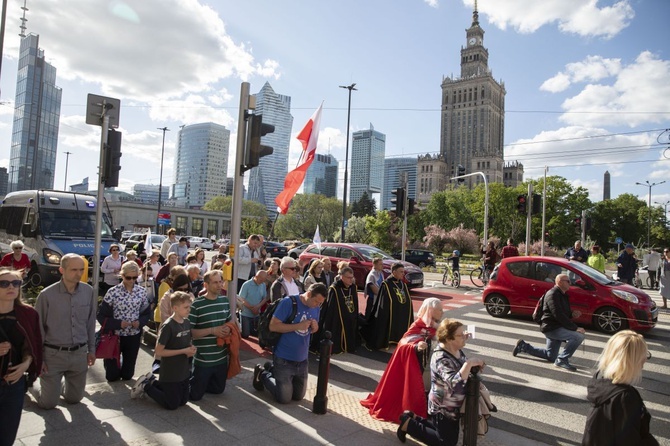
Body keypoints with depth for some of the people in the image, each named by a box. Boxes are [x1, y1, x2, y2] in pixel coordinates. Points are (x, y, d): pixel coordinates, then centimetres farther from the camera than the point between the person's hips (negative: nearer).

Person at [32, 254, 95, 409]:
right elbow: (38, 328, -6)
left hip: (80, 354, 3)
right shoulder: (47, 295, -14)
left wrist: (91, 349, 9)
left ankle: (57, 385, 46)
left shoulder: (89, 292, -4)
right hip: (53, 354, -3)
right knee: (48, 403, 10)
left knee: (74, 399, 16)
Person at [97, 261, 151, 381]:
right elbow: (102, 315, -10)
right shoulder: (113, 292, -13)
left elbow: (147, 312, 6)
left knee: (128, 374, 15)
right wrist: (119, 323, -20)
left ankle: (126, 375, 48)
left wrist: (140, 322, -13)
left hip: (134, 335, 3)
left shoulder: (141, 292, -3)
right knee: (111, 376, 10)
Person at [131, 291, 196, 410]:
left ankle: (152, 382, 29)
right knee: (172, 405, 5)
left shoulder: (187, 323, 0)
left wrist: (192, 349, -8)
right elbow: (158, 351, -22)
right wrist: (184, 351, -23)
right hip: (170, 374, -7)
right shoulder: (168, 326, -22)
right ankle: (146, 386, 20)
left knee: (183, 401, 19)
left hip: (184, 371, 7)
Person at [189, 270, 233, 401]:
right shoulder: (196, 304, -17)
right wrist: (212, 330, -23)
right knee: (195, 395, 8)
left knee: (218, 390, 22)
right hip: (202, 359, -6)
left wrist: (228, 329, -6)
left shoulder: (225, 301, 3)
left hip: (221, 358, 6)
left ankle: (201, 382, 45)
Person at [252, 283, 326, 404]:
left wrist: (315, 327, -13)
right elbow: (273, 326, -21)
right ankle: (263, 374, 24)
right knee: (284, 398, 1)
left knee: (298, 396, 18)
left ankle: (272, 369, 34)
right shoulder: (288, 303, -19)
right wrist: (298, 326, -26)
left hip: (302, 360, 6)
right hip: (284, 359, -6)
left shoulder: (316, 308, 0)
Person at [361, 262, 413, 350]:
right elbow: (383, 305, -12)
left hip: (403, 319, 6)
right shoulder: (386, 285, -11)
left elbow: (408, 302, 10)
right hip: (390, 317, -6)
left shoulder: (403, 285, 8)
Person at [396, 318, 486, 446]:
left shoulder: (456, 350, -4)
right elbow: (455, 383, -45)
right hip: (443, 409, -9)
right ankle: (409, 424, 10)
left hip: (452, 407, 9)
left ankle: (413, 418, 27)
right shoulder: (441, 359, -31)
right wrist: (469, 363, -43)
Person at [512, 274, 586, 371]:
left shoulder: (562, 294, 14)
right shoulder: (553, 294, -17)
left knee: (551, 357, 16)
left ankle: (523, 346, 22)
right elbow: (558, 315, -25)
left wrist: (572, 314, 4)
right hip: (551, 328, -10)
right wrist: (575, 328, -25)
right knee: (579, 336, -24)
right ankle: (562, 360, -13)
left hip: (556, 328, 10)